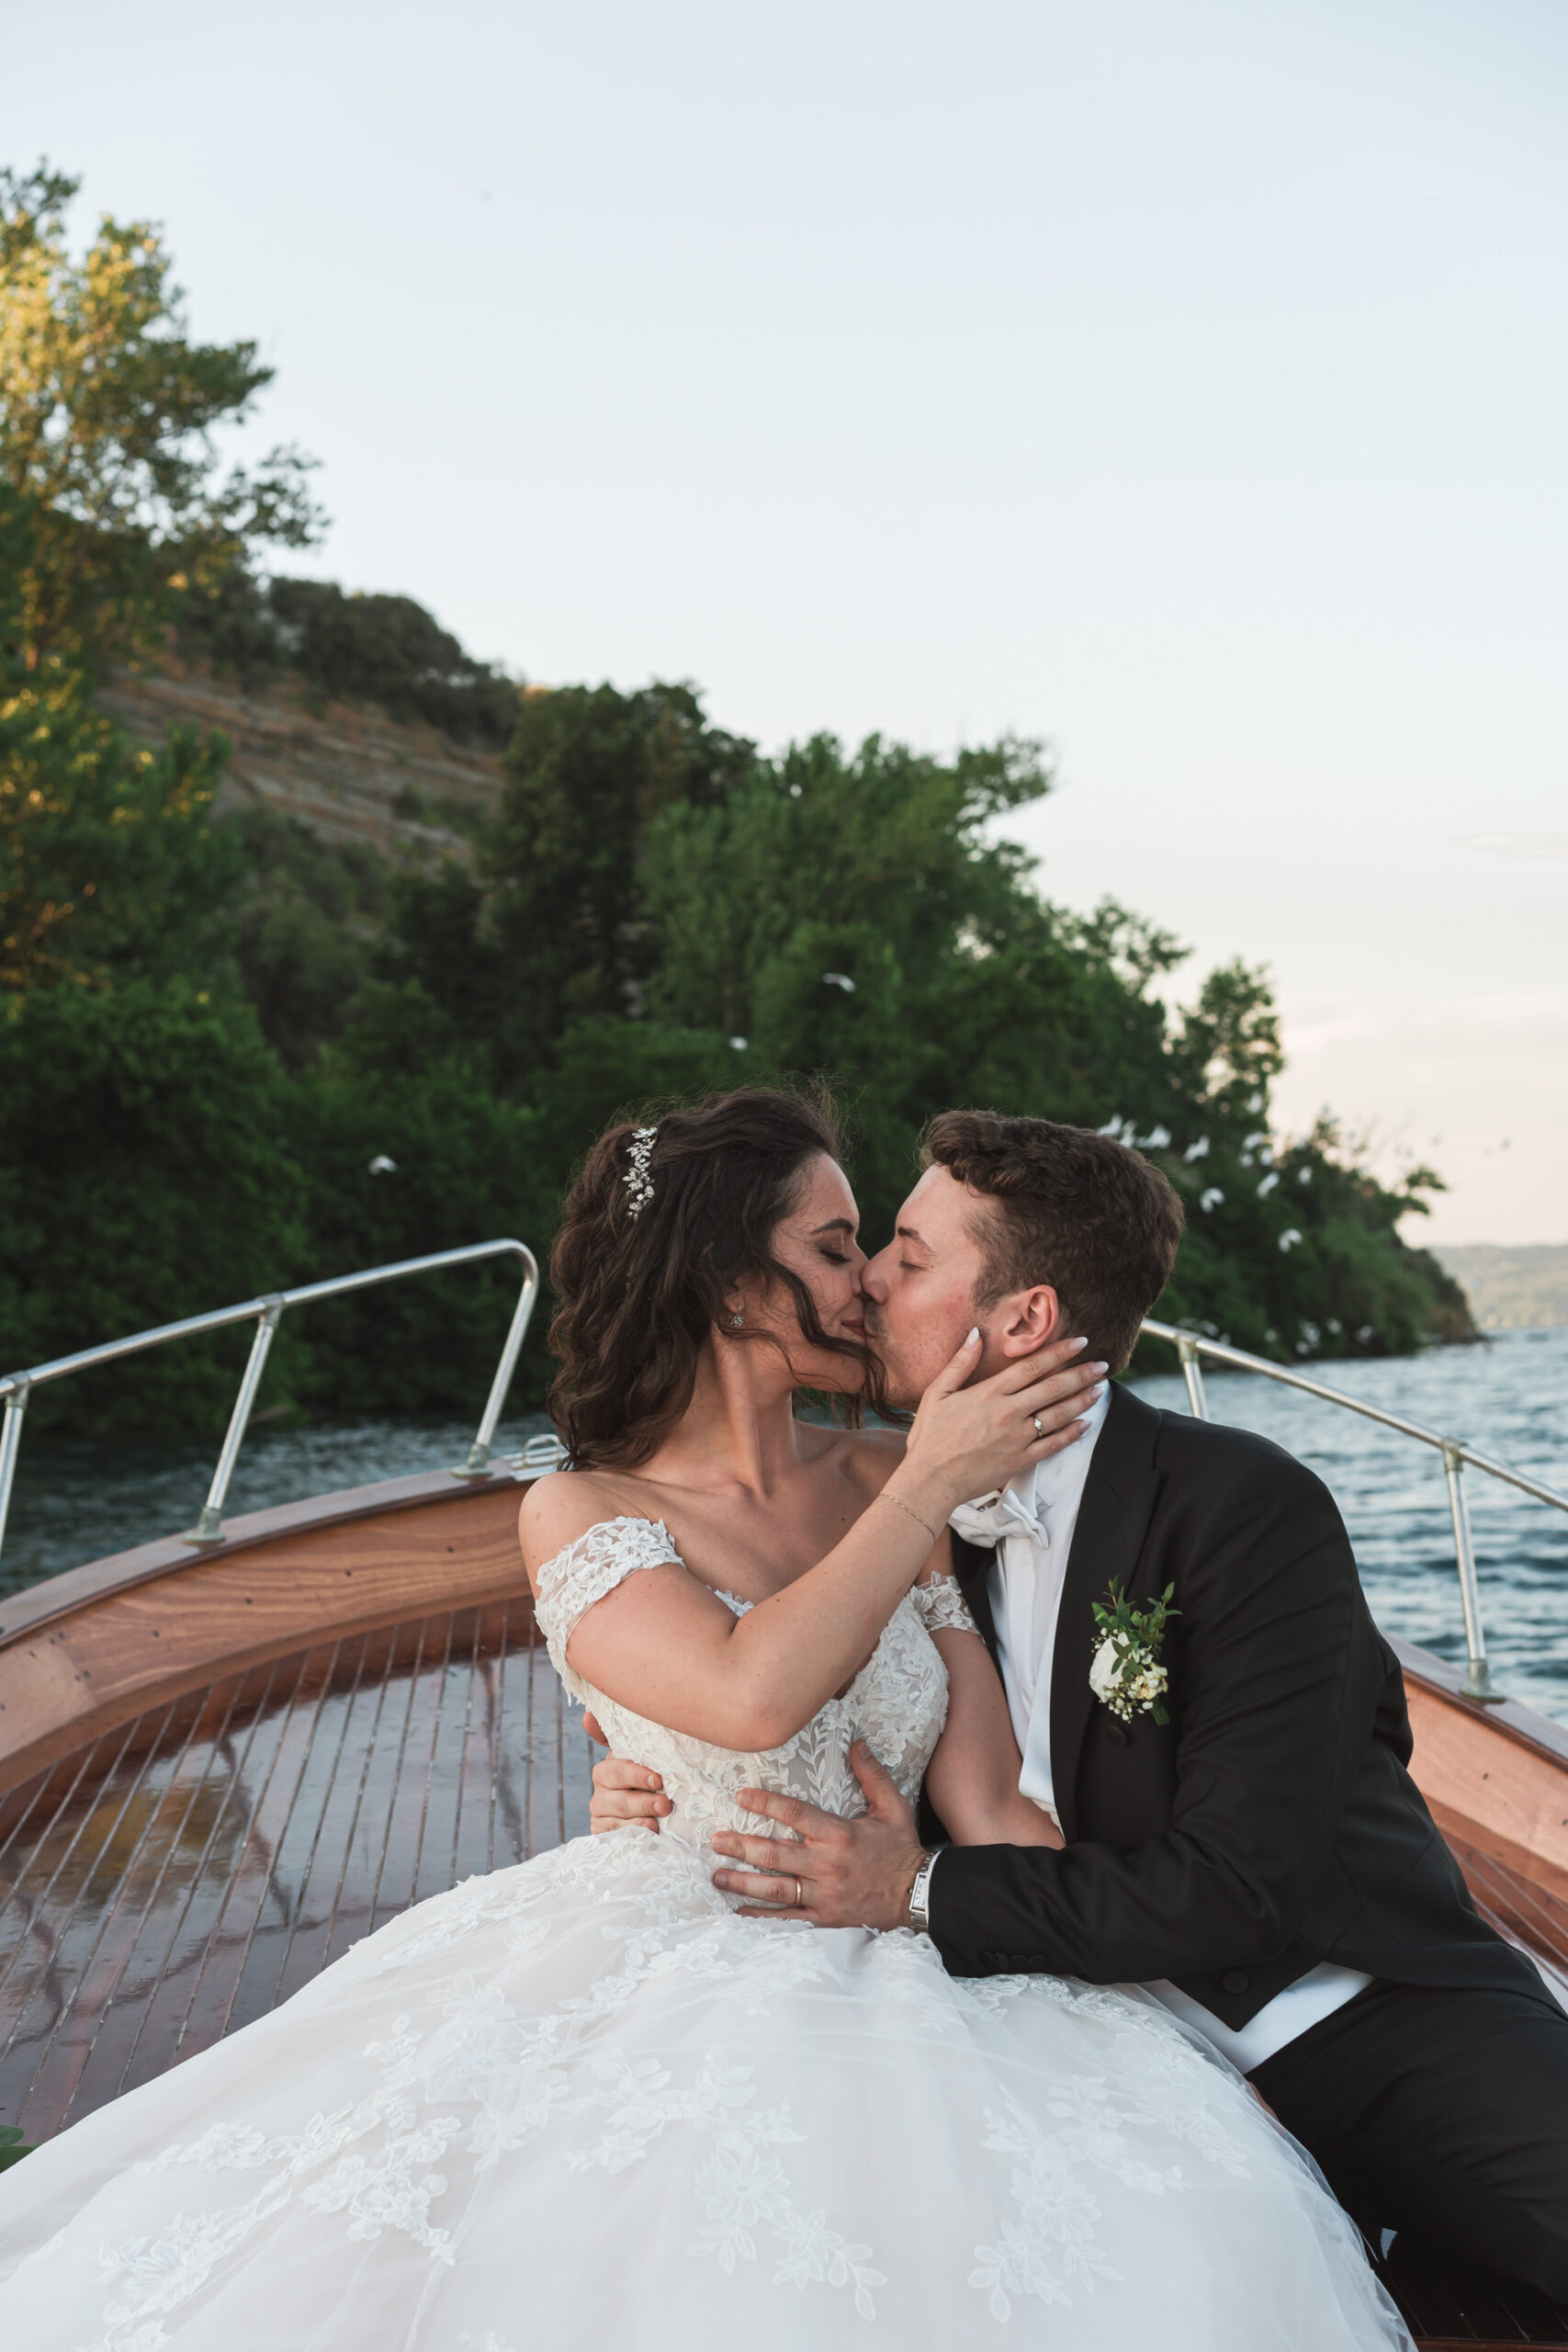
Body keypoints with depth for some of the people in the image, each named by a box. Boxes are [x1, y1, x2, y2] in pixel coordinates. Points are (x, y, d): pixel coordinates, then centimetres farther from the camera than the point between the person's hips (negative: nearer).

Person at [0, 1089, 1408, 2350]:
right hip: (659, 1980, -4)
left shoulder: (883, 1484, 8)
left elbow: (991, 1806, 4)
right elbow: (754, 1693, -23)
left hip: (886, 1981, 4)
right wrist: (934, 1485, -13)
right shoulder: (580, 1515, -2)